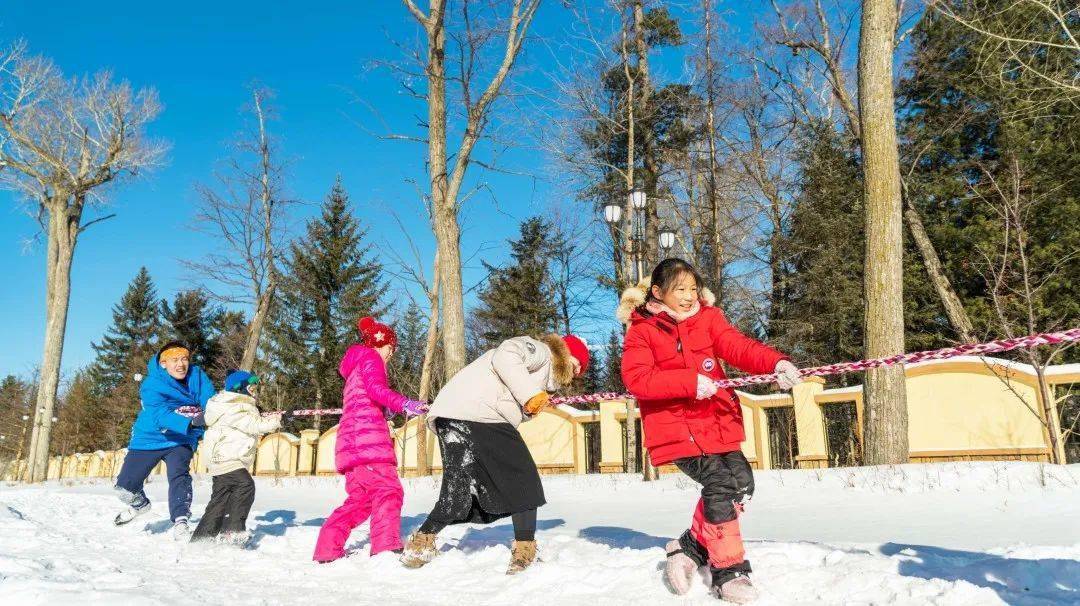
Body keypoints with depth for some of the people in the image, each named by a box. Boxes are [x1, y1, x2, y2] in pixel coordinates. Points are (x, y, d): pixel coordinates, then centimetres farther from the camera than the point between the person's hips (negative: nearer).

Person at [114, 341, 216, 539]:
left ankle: (180, 522, -24)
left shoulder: (197, 376, -11)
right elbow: (160, 416, -36)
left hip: (181, 441, 1)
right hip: (150, 438, 0)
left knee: (179, 476, -27)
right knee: (125, 487, 7)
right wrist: (189, 422, -53)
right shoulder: (151, 386, -23)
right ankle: (140, 504, 40)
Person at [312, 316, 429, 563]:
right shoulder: (371, 358, 3)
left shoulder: (355, 367, 33)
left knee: (360, 498, 11)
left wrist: (386, 410, 16)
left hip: (350, 441, 10)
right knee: (387, 490, -15)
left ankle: (327, 550, 11)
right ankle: (386, 549, -24)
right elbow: (376, 388, -17)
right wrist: (404, 404, -30)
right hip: (367, 436, -10)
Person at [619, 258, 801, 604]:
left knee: (741, 482, -1)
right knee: (719, 484, -15)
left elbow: (739, 347, -8)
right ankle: (729, 571, 0)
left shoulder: (708, 318, 7)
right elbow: (635, 378, -16)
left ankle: (691, 547, 17)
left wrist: (776, 363, -27)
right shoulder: (642, 330, -3)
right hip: (676, 428, -5)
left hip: (717, 423, 5)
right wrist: (690, 381, -25)